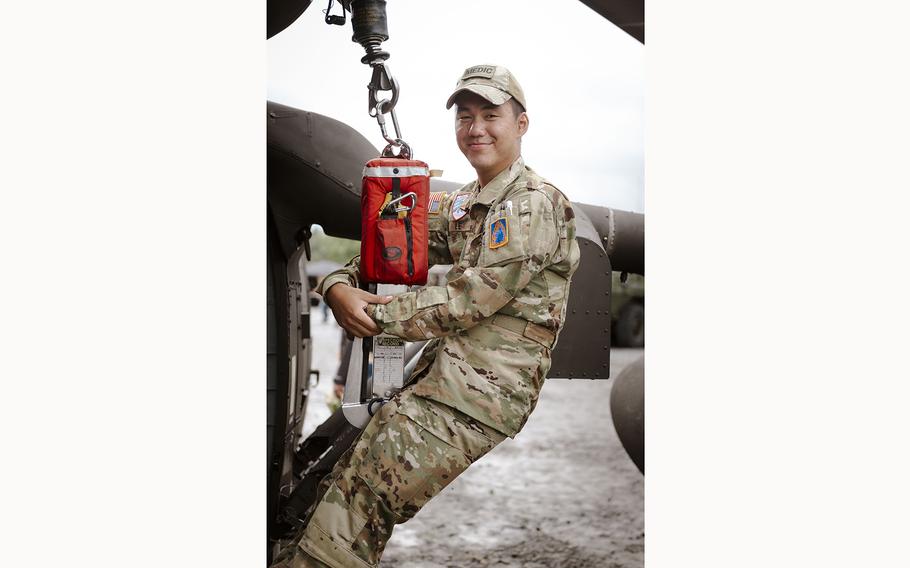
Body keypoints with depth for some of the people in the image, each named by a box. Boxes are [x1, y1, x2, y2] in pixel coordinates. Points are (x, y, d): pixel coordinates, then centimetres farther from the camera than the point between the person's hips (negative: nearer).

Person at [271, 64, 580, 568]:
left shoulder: (535, 204, -8)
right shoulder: (464, 205, 19)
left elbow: (470, 300, -14)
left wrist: (375, 316, -10)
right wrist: (338, 285, -4)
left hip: (485, 389, -8)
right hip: (443, 366, 8)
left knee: (359, 493, -16)